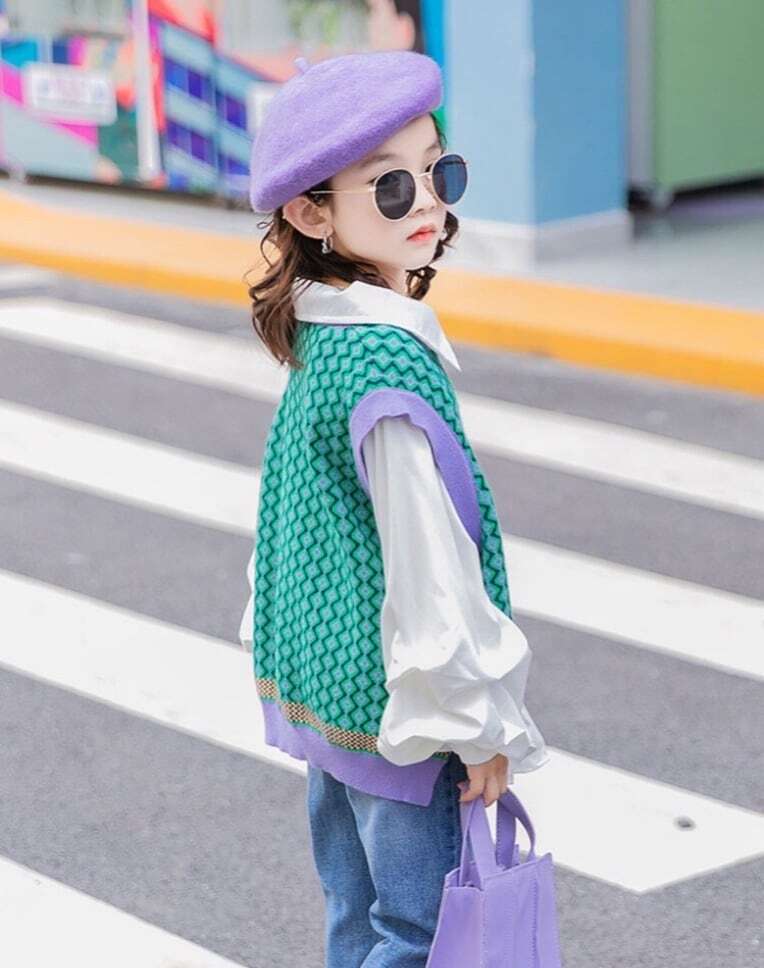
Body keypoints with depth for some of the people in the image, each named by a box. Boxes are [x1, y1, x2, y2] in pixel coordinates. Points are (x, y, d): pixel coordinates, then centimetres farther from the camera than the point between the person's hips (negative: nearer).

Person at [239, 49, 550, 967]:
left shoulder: (316, 339, 2)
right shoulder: (390, 368, -25)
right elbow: (429, 567, -23)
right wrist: (481, 726, -15)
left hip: (321, 681, 9)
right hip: (394, 715, -9)